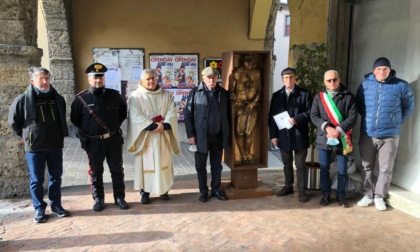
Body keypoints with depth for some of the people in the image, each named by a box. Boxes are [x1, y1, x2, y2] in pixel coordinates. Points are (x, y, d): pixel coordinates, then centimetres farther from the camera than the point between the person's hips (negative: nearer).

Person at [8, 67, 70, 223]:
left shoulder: (58, 98, 3)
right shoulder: (22, 100, -10)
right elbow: (13, 122, 3)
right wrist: (26, 136, 7)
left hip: (56, 145, 3)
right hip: (34, 147, -3)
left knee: (56, 177, 12)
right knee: (36, 180, 7)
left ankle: (56, 205, 26)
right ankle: (39, 209, 20)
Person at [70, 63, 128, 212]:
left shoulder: (114, 95, 0)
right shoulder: (81, 99, -6)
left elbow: (123, 113, 14)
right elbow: (75, 119, 5)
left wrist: (115, 126, 5)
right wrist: (85, 132, 1)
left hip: (114, 140, 2)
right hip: (93, 142, -1)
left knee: (117, 171, 10)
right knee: (96, 172, 11)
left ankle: (119, 198, 24)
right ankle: (98, 200, 25)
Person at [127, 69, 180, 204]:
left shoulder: (167, 95, 6)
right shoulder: (135, 96, -4)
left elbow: (172, 113, -3)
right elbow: (136, 117, -14)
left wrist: (164, 125, -19)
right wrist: (153, 126, -22)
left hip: (163, 136, 3)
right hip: (144, 136, -3)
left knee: (163, 162, 9)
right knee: (145, 163, 3)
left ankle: (163, 189, 22)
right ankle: (145, 191, 13)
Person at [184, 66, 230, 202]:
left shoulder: (224, 93, 4)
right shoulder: (195, 92, -4)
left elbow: (228, 114, 8)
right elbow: (188, 114, -4)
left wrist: (228, 134, 4)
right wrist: (190, 135, -9)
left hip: (218, 136, 2)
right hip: (201, 136, -2)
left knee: (216, 165, 13)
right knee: (201, 166, 9)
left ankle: (216, 189, 28)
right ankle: (203, 191, 24)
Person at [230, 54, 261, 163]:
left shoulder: (257, 73, 7)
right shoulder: (237, 73, -1)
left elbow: (260, 90, 6)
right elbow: (232, 89, -3)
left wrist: (253, 103, -6)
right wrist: (233, 96, -26)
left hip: (254, 106, 2)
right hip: (241, 105, -2)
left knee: (248, 132, 3)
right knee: (239, 132, -2)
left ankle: (247, 153, 23)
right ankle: (242, 154, 17)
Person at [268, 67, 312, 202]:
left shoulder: (304, 94, -1)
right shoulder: (277, 95, 7)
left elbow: (310, 112, -5)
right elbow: (272, 116, 5)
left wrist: (297, 119, -20)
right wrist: (273, 135, -1)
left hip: (299, 135, -3)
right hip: (283, 135, 3)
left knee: (300, 165, 6)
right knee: (287, 164, 17)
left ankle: (301, 190, 17)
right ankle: (288, 186, 31)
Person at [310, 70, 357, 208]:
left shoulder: (348, 97, 1)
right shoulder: (319, 97, 6)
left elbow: (353, 117, -6)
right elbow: (314, 116, -1)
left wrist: (339, 130, -19)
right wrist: (327, 127, -17)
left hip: (342, 138, -1)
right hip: (323, 138, 1)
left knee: (342, 170, 7)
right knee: (324, 169, 10)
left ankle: (340, 195, 23)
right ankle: (325, 194, 24)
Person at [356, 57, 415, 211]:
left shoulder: (402, 86, -5)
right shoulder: (365, 84, -1)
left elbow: (409, 107, 7)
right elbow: (358, 105, 14)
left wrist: (396, 121, 4)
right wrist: (368, 118, 9)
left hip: (390, 135, -1)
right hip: (367, 134, 2)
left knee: (386, 169, 7)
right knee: (367, 167, 11)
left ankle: (379, 196, 22)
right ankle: (368, 195, 25)